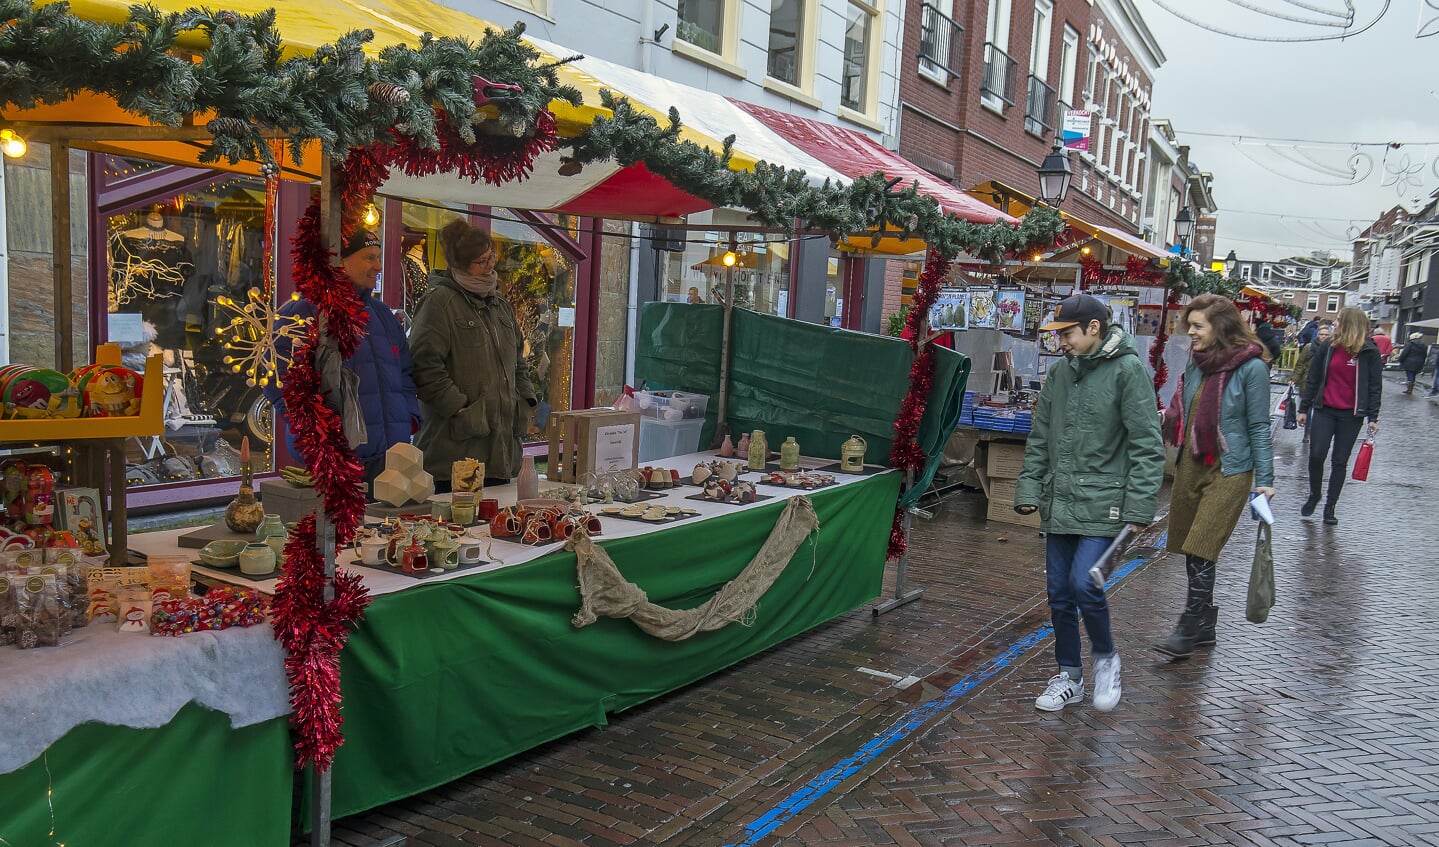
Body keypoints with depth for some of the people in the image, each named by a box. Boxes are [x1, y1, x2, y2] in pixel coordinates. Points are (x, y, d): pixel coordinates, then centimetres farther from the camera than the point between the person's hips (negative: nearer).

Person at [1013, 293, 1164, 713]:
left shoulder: (1129, 370, -9)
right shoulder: (1059, 373, 10)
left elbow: (1146, 445, -11)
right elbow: (1039, 440, 15)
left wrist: (1139, 507, -15)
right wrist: (1029, 490, 7)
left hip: (1103, 504, -6)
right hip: (1059, 502, 6)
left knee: (1084, 585, -15)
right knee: (1059, 592, 10)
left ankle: (1105, 657, 14)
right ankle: (1069, 676, 26)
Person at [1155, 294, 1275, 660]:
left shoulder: (1251, 367, -11)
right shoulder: (1196, 360, 8)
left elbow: (1259, 427, -8)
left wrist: (1264, 479, -9)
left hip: (1228, 470, -7)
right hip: (1189, 465, 7)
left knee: (1201, 551, -11)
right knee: (1191, 551, 11)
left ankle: (1189, 630, -2)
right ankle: (1204, 624, 24)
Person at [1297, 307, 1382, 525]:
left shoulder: (1369, 352, -4)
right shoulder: (1327, 347, 2)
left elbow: (1375, 386, 0)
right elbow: (1313, 379, 8)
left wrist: (1373, 417, -4)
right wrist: (1304, 408, 8)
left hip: (1351, 415, -1)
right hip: (1325, 410, 1)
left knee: (1340, 462, 5)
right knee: (1316, 455, -8)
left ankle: (1330, 507, 14)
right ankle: (1314, 495, 17)